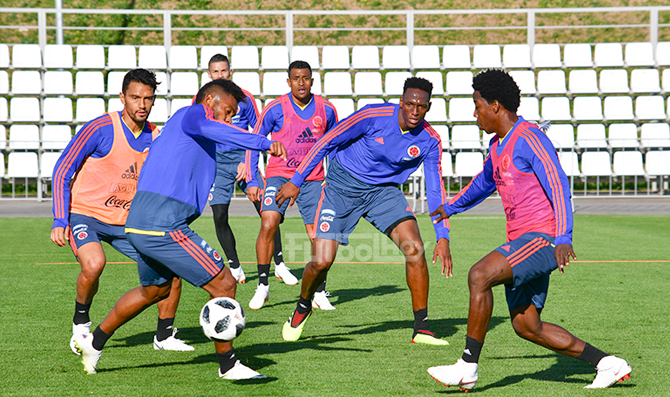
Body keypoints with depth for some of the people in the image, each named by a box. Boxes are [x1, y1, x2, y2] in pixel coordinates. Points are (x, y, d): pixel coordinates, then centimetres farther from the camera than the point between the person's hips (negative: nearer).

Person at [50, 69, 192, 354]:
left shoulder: (157, 138, 1)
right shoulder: (100, 129, -16)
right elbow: (62, 171, -11)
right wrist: (60, 220, -17)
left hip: (127, 221, 5)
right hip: (84, 213, -5)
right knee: (94, 264, -33)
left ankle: (164, 336, 14)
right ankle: (80, 322, -4)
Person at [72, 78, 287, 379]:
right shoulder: (192, 113, -6)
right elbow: (209, 129, -28)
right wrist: (264, 143, -39)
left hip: (139, 225, 11)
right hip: (164, 226, -11)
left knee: (154, 290, 32)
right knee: (224, 285, -4)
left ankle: (94, 341, 42)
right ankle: (228, 365, 6)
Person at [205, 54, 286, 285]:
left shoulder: (244, 98, 2)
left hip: (242, 156, -1)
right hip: (217, 161, 1)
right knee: (219, 217, -7)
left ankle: (279, 264, -1)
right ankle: (234, 267, 9)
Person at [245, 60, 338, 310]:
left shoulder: (326, 110, 1)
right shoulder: (275, 109, -6)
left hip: (313, 179, 2)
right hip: (279, 176, -2)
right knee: (268, 224, -20)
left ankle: (319, 293, 10)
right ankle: (262, 286, -6)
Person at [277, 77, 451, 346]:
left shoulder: (430, 140, -12)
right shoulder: (374, 117, -22)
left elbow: (435, 189, -4)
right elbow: (327, 142, -13)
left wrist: (443, 236, -12)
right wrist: (296, 181, -11)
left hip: (384, 191, 3)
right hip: (343, 185, -3)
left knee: (415, 249, -19)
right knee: (321, 262, -11)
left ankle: (422, 329, -8)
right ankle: (303, 308, 24)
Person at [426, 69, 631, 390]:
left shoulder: (529, 138, -11)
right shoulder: (497, 145, 18)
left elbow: (558, 186, -20)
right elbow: (485, 182, 39)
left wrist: (563, 239, -30)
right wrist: (452, 207, 54)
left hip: (542, 237, -10)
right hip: (521, 242, 10)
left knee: (479, 276, -26)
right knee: (526, 326, 6)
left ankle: (468, 366, -22)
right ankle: (607, 363, 14)